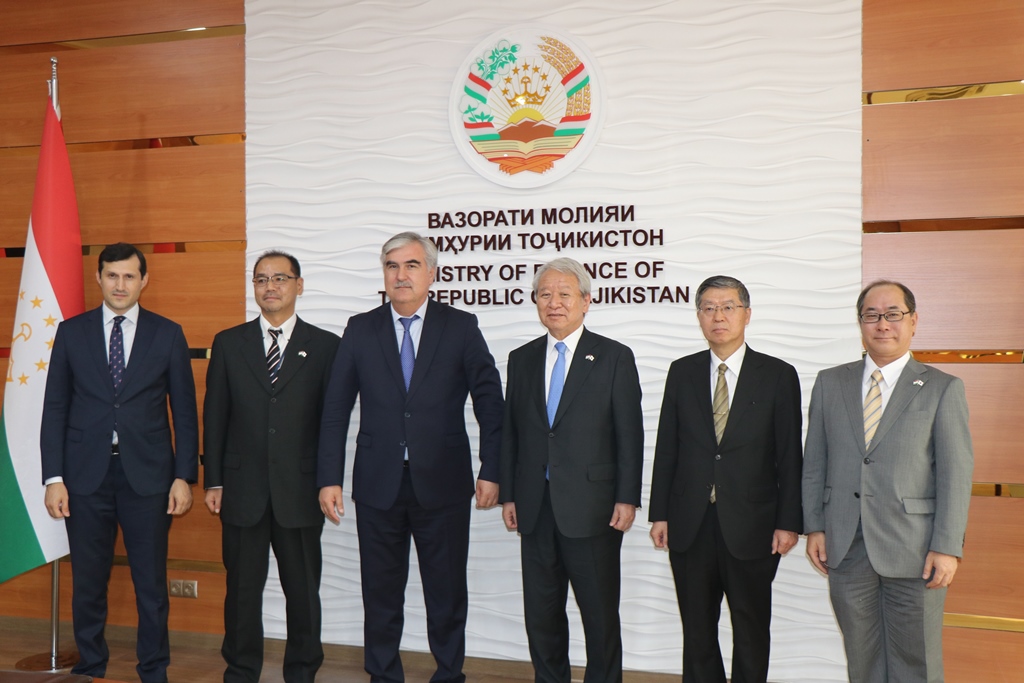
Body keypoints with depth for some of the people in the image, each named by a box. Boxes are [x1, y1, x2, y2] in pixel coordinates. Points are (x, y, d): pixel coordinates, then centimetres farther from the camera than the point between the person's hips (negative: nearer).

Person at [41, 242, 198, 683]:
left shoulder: (167, 335, 3)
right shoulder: (71, 332, 6)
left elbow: (184, 411, 2)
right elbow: (55, 408, 5)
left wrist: (184, 476, -3)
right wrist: (54, 477, -1)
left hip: (147, 476, -1)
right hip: (86, 476, 1)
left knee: (151, 585, 7)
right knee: (87, 584, 11)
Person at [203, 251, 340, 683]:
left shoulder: (325, 346, 2)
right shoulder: (228, 343, 7)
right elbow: (214, 417, 6)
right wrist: (213, 481, 2)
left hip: (300, 491, -1)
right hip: (242, 489, 1)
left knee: (303, 590, 9)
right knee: (242, 588, 11)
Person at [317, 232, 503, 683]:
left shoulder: (460, 327, 0)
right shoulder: (360, 330, 4)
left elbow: (489, 403, 0)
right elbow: (335, 409, 4)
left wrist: (491, 471, -4)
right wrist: (328, 478, -1)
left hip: (442, 484, -1)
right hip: (378, 485, 2)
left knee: (447, 594, 9)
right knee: (381, 594, 12)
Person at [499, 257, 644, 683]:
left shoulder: (614, 358, -2)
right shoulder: (521, 360, 9)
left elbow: (630, 435, -4)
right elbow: (510, 433, 10)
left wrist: (627, 499, -9)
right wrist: (508, 495, 6)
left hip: (592, 508, -3)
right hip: (535, 508, 4)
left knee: (600, 613, 9)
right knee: (541, 614, 14)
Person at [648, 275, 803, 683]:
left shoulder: (778, 375, -2)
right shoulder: (682, 373, 5)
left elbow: (789, 456, -2)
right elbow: (666, 448, 5)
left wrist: (789, 522, -6)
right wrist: (659, 513, 3)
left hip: (751, 526, -2)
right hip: (690, 525, 2)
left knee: (751, 631, 12)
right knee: (697, 631, 13)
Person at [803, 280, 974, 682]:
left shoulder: (943, 389, 0)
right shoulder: (829, 383, 7)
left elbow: (956, 473, -4)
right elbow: (814, 462, 8)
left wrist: (947, 546, -10)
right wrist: (814, 526, 3)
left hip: (913, 550, -2)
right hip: (846, 547, 2)